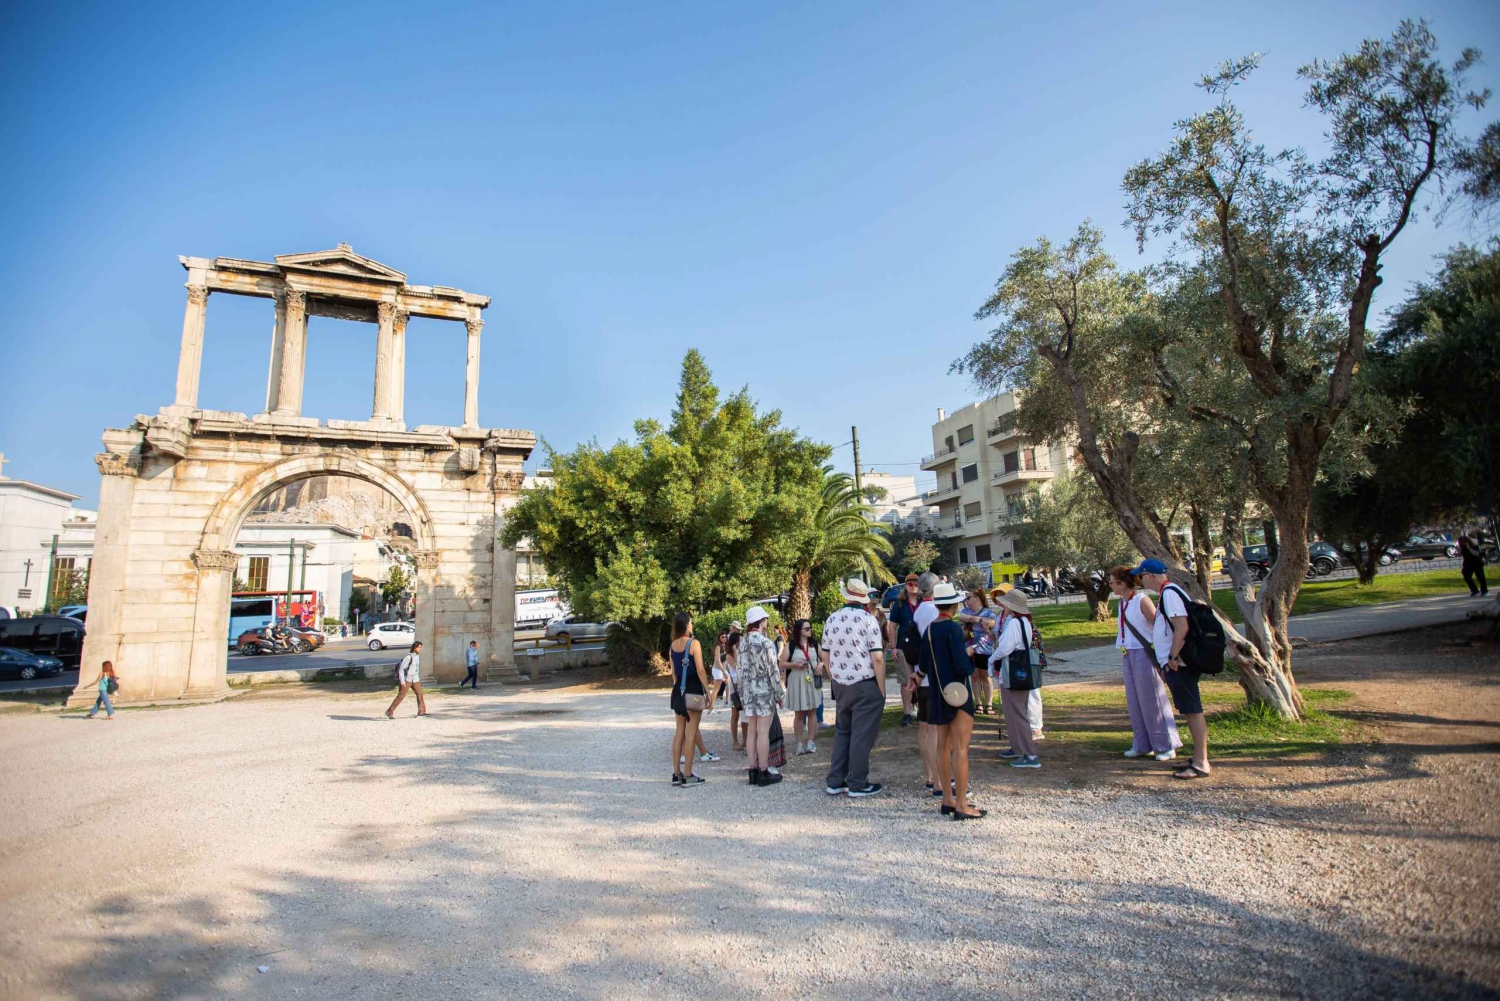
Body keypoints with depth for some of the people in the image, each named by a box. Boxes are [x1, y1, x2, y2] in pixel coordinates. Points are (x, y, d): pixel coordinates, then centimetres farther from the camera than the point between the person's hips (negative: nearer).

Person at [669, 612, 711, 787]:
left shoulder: (673, 645, 7)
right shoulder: (694, 643, -13)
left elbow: (673, 671, 12)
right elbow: (700, 671, -15)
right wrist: (708, 691, -9)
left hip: (679, 689, 7)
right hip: (693, 689, -7)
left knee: (679, 731, 12)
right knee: (690, 733, -1)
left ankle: (676, 774, 16)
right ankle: (687, 776, 3)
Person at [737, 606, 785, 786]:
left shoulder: (742, 642, 8)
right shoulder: (765, 642, -13)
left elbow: (741, 670, 8)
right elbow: (772, 670, -12)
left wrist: (743, 693, 13)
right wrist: (780, 694, -4)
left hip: (747, 691, 7)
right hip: (764, 690, -7)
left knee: (751, 731, 9)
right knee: (763, 732, -2)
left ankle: (753, 770, 14)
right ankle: (764, 772, 3)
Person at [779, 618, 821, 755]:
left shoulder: (814, 644, 7)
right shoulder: (790, 645, -3)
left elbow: (824, 659, 16)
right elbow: (782, 663, -3)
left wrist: (821, 665, -5)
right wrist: (794, 664, -19)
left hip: (813, 681, 3)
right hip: (797, 682, -3)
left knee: (812, 712, 4)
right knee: (798, 714, 4)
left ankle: (811, 742, 10)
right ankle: (800, 743, 10)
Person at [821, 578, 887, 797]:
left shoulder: (831, 620, 4)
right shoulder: (867, 619, -12)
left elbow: (825, 655, 10)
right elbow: (877, 658, -15)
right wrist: (882, 690, -6)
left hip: (840, 685, 5)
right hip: (866, 685, -5)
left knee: (842, 732, 16)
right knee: (862, 734, 4)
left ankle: (835, 782, 19)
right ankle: (857, 784, 11)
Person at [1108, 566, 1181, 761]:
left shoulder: (1142, 600, -13)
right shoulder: (1122, 603, 9)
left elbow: (1159, 626, -13)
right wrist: (1122, 652, 13)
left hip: (1143, 654, -8)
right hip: (1127, 655, 8)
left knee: (1151, 700, 0)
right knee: (1134, 701, 11)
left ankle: (1166, 746, 11)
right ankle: (1142, 745, 20)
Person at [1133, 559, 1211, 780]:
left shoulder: (1170, 593, -15)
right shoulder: (1168, 592, 17)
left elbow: (1182, 627, -25)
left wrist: (1172, 657, -21)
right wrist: (1166, 663, 25)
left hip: (1179, 664, -10)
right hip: (1176, 664, 10)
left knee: (1192, 710, -5)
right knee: (1190, 710, 15)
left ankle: (1201, 764, 0)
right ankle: (1198, 759, 24)